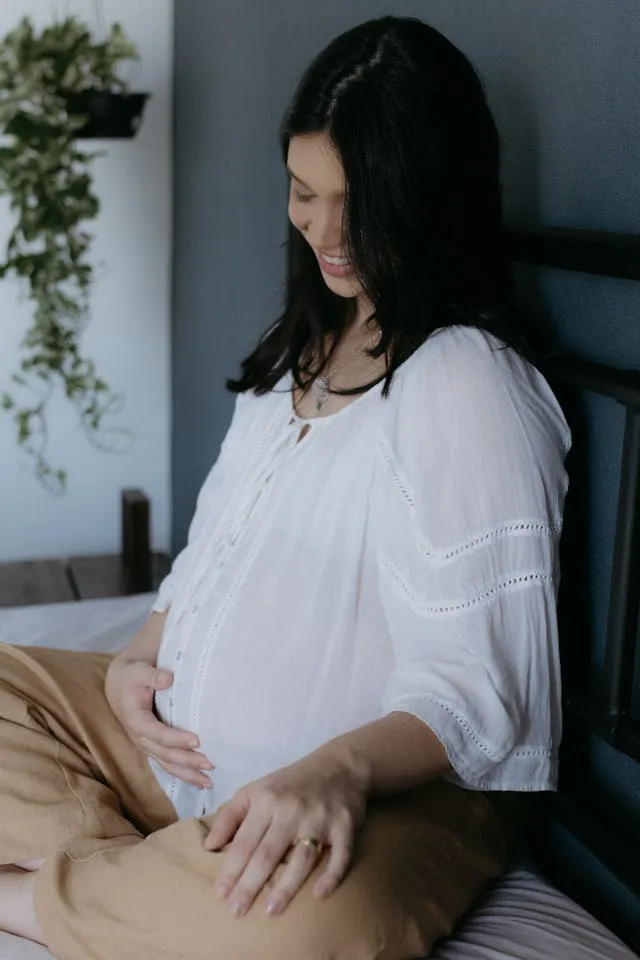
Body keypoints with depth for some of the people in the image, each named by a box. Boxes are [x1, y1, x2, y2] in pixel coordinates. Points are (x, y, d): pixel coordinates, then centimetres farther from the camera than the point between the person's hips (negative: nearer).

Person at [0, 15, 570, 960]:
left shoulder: (468, 385, -16)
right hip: (181, 743, 8)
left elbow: (478, 685, -19)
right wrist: (142, 653, 0)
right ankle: (117, 868, -12)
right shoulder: (301, 349, 11)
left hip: (382, 789, -7)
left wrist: (342, 767, -37)